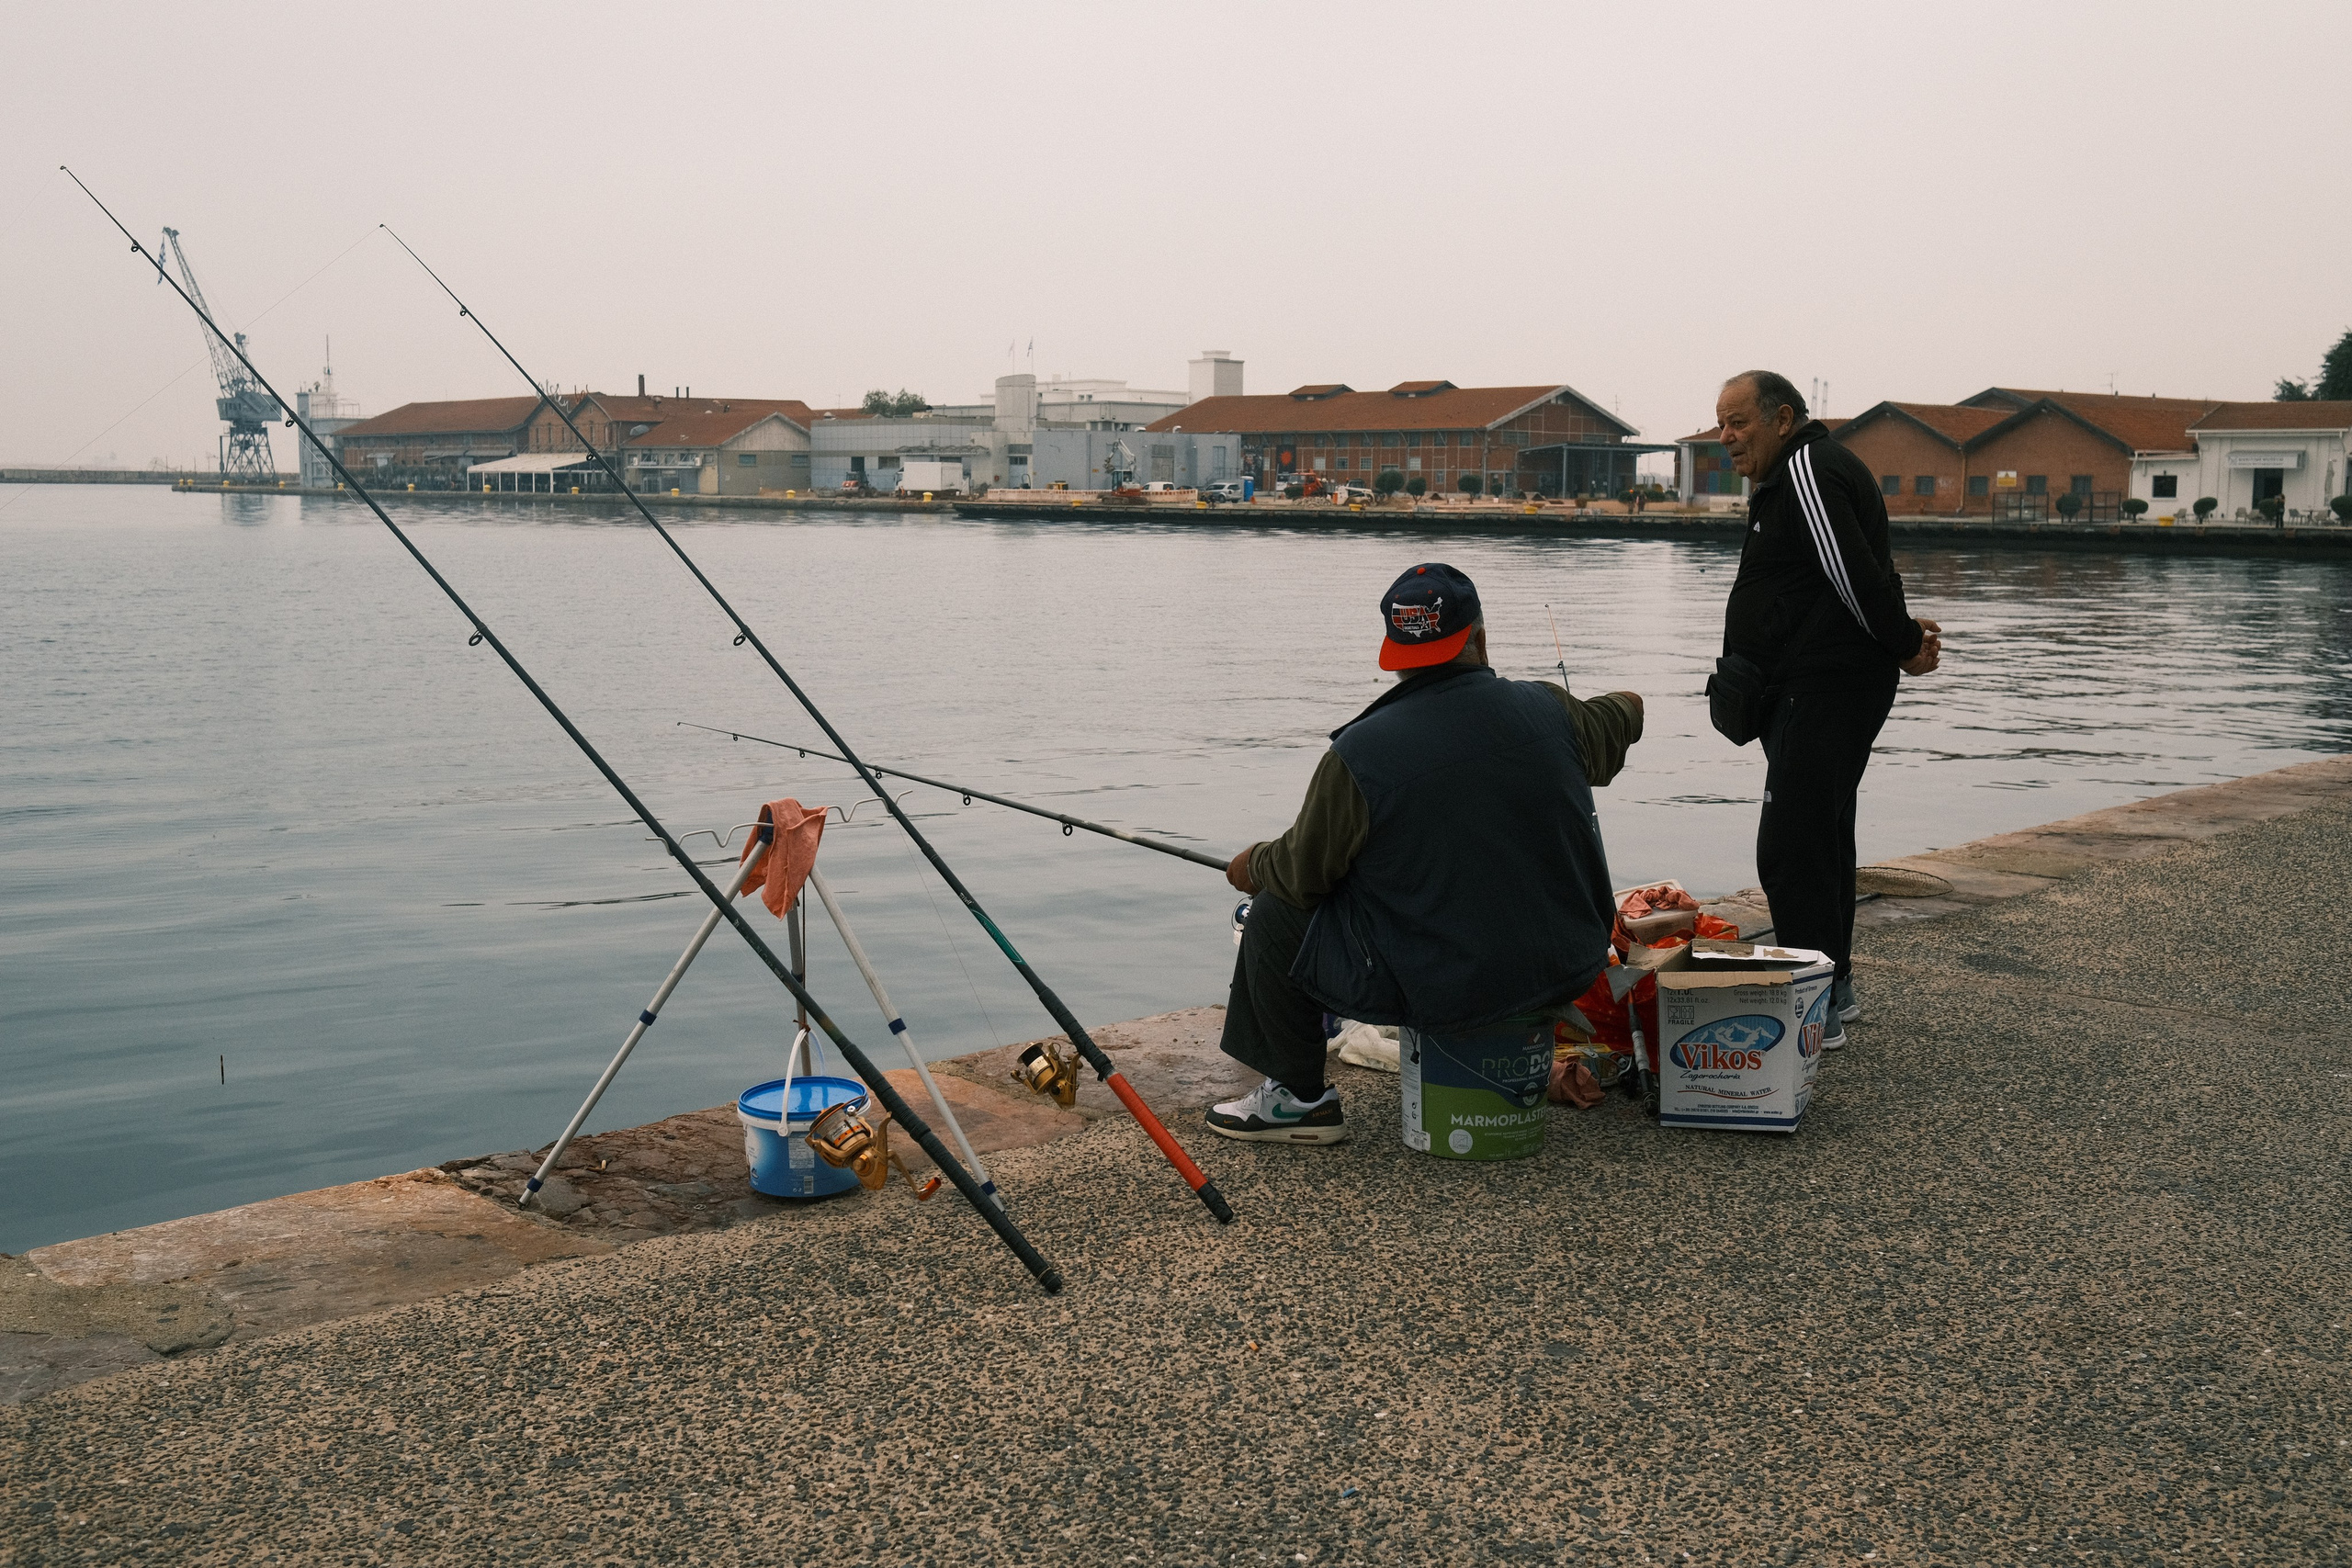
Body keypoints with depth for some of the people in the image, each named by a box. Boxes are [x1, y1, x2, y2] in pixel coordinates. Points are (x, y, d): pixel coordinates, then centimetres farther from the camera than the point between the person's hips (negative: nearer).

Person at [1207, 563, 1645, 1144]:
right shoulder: (1549, 711, -6)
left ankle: (1299, 1098, 22)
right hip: (1568, 973, 5)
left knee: (1275, 916, 12)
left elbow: (1303, 873, -7)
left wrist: (1255, 865, 17)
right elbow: (1608, 731, 19)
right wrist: (1624, 706, 43)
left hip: (1444, 994, -5)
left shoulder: (1359, 753, -19)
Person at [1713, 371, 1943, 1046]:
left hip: (1824, 692, -11)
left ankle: (1816, 1010, -10)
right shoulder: (1794, 474, 21)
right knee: (1819, 840, 17)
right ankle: (1832, 990, 28)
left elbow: (1856, 575, -20)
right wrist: (1904, 635, 9)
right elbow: (1867, 579, 22)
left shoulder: (1808, 470, -15)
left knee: (1791, 848, -12)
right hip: (1818, 692, 11)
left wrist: (1904, 645, -9)